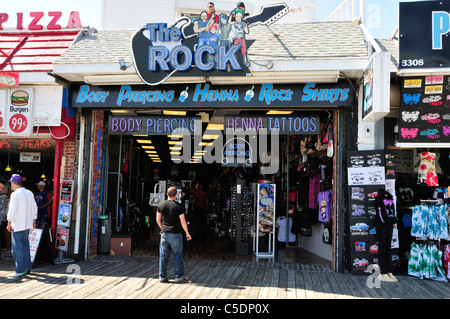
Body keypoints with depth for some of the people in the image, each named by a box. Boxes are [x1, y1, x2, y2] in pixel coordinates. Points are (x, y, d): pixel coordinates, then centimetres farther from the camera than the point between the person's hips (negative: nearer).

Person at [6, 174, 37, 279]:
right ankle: (27, 268, 22)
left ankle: (20, 271, -3)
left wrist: (9, 223, -9)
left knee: (17, 248, -3)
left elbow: (12, 210, -18)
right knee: (25, 246, 16)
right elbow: (34, 208, 15)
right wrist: (33, 221, 23)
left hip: (17, 226, -7)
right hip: (27, 225, 7)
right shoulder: (29, 193, 9)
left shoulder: (15, 194, -14)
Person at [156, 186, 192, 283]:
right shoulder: (178, 206, -10)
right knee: (177, 255, 4)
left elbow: (158, 219, 9)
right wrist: (187, 233, 1)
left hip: (164, 233, 4)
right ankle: (179, 276, 7)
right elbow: (183, 221, -10)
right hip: (175, 234, -4)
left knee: (163, 255, 9)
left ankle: (162, 276, 14)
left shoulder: (161, 205, 2)